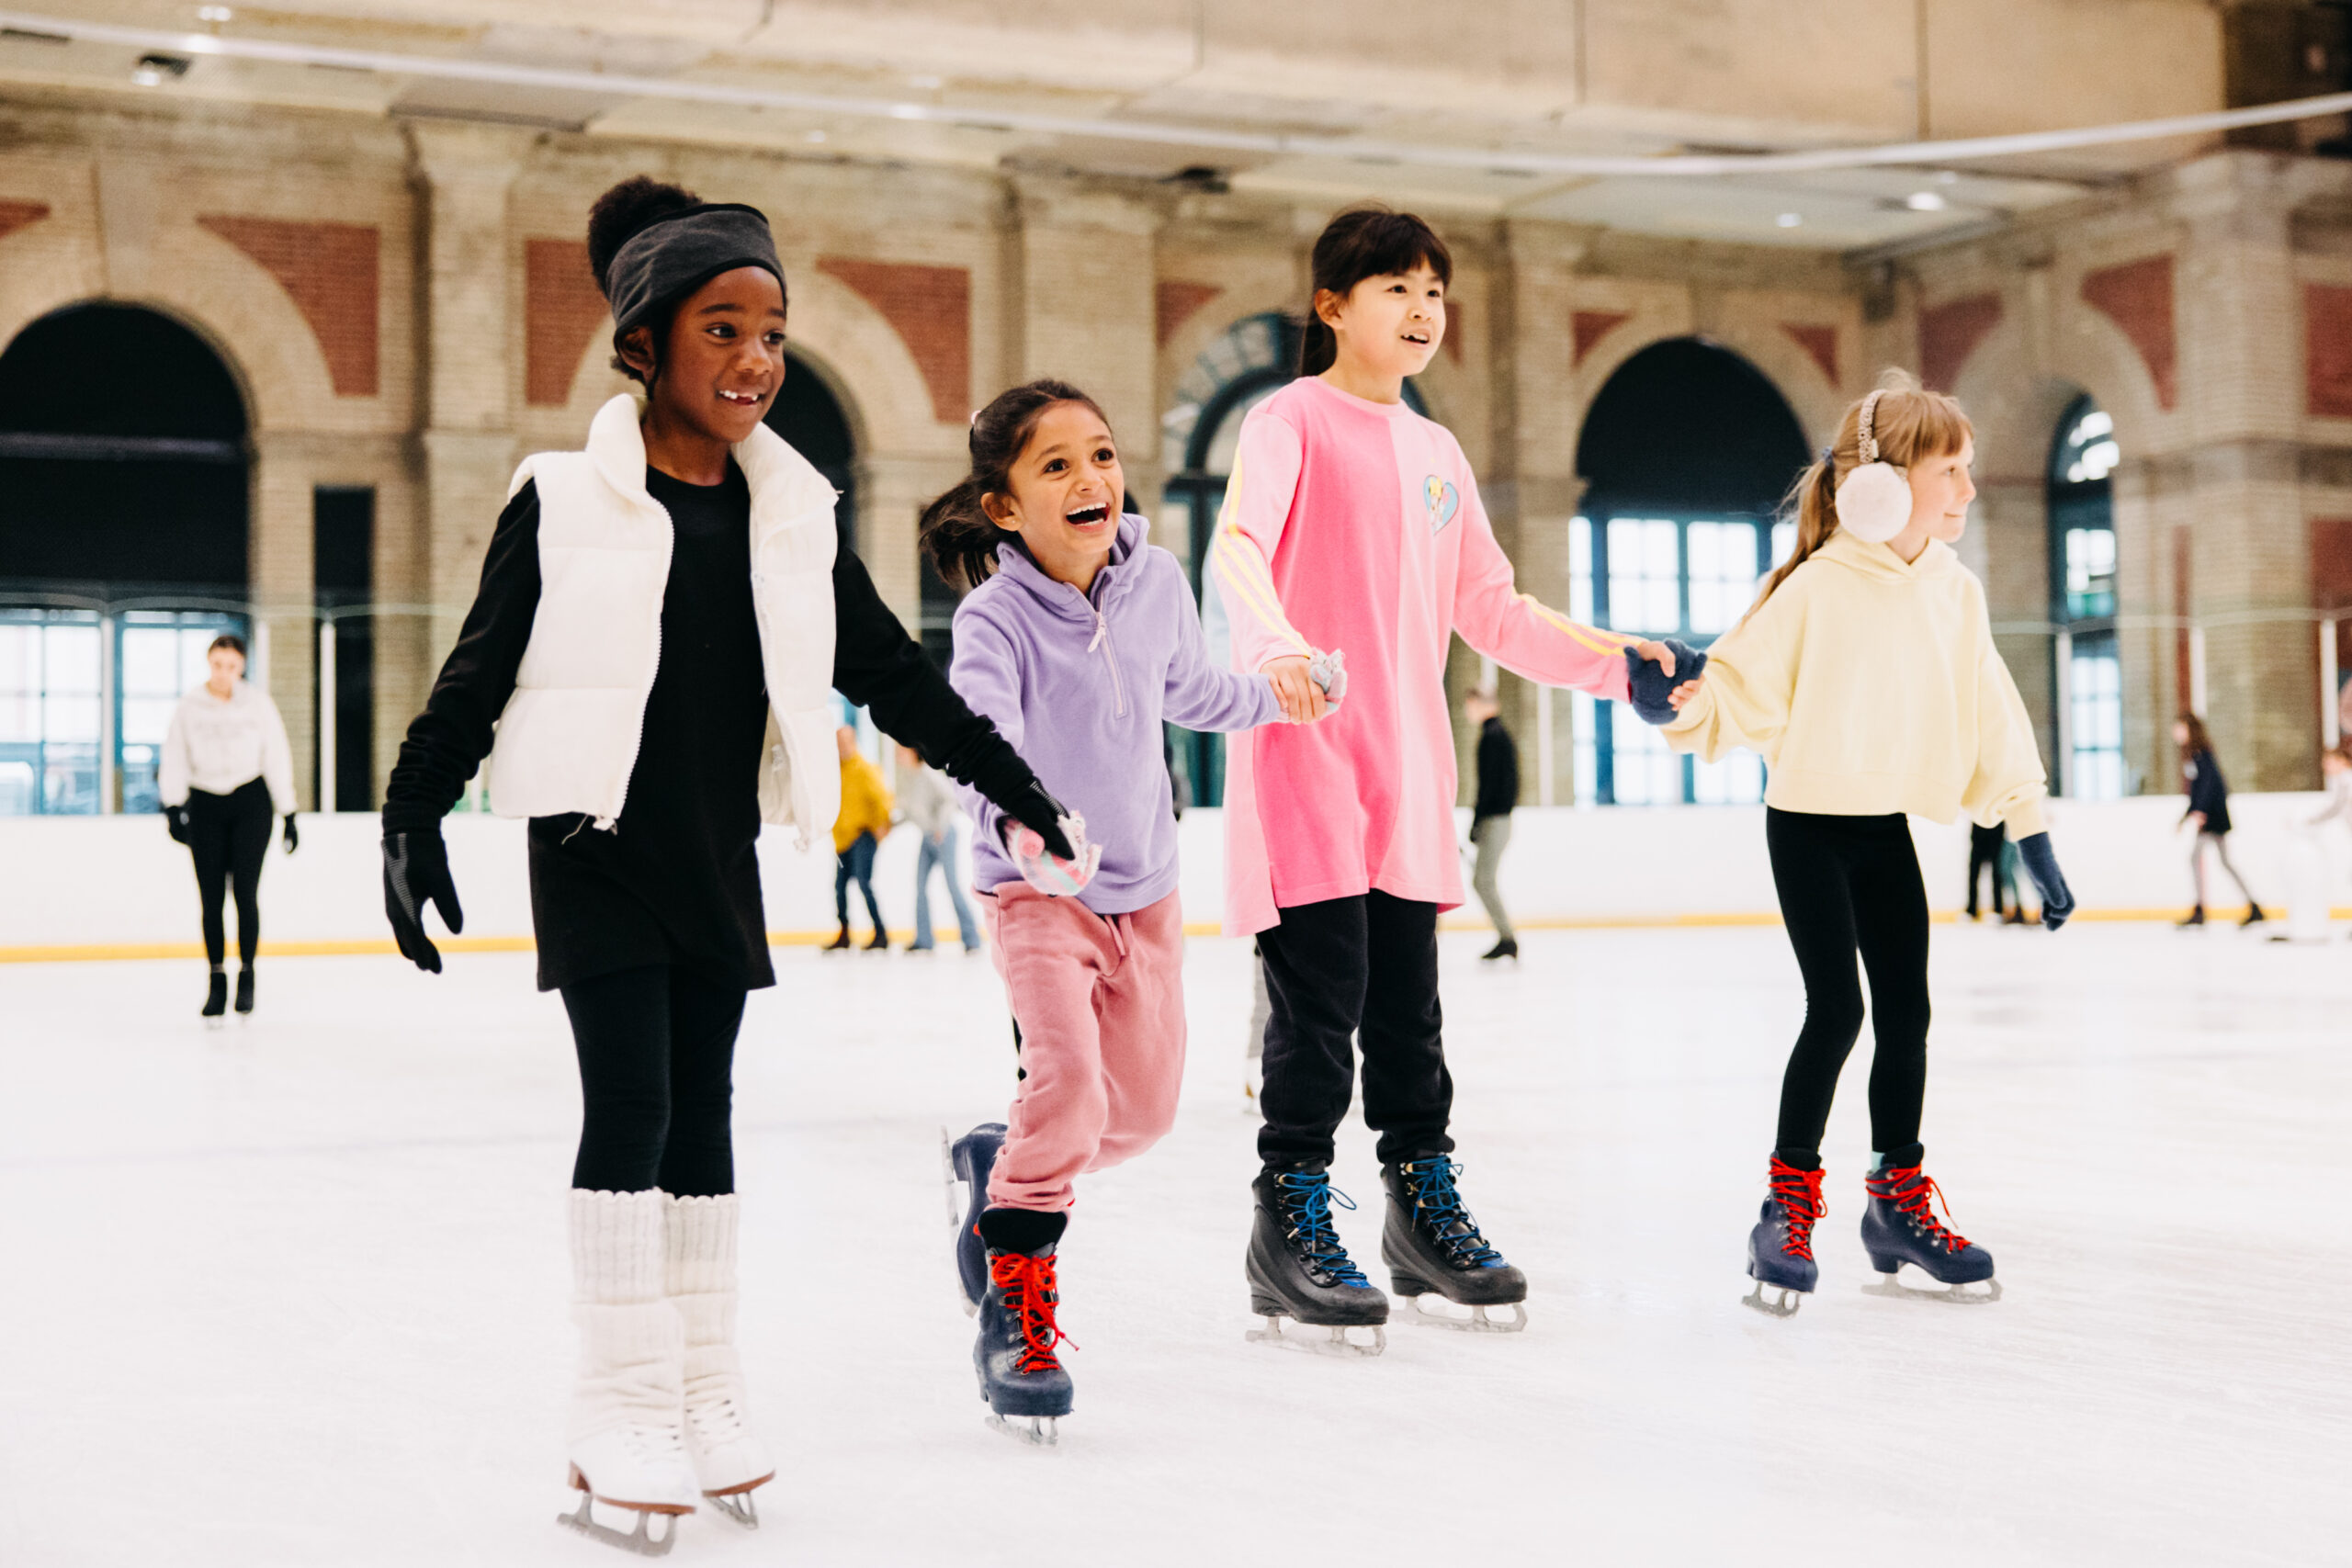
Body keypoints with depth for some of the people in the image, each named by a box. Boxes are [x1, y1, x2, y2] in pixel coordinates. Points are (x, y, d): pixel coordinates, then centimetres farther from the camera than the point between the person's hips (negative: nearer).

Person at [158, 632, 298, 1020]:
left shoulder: (257, 703, -2)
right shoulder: (189, 707, 0)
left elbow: (277, 759, 0)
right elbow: (175, 759, 0)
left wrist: (288, 814, 0)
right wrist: (172, 806, -11)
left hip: (250, 802, -1)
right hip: (205, 806, 1)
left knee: (245, 890, -8)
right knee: (211, 896, -1)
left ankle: (246, 975, 4)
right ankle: (216, 980, 7)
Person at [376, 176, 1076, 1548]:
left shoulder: (792, 513, 6)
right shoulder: (567, 503, -7)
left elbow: (890, 672, 10)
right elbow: (478, 677, -5)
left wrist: (1012, 783, 9)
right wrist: (413, 820, -11)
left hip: (720, 857, 4)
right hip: (598, 854, -4)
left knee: (701, 1114, 9)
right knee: (629, 1108, -7)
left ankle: (707, 1393, 18)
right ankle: (624, 1411, 2)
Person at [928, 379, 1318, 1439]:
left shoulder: (1156, 584, -8)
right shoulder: (997, 618, -24)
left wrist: (1276, 700, 25)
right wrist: (1016, 819, -62)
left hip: (1145, 885, 6)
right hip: (1036, 888, -6)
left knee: (1143, 1108, 11)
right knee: (1070, 1084, -23)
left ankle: (1004, 1165, 41)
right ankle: (1015, 1308, -5)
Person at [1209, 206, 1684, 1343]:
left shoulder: (1437, 453, 18)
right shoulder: (1294, 419, -3)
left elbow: (1488, 610, 21)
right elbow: (1237, 546, -20)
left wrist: (1606, 660, 11)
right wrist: (1275, 641, -39)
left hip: (1408, 769, 6)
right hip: (1304, 756, -6)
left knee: (1408, 1003, 11)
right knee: (1321, 998, -6)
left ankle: (1425, 1209, 22)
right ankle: (1291, 1223, 6)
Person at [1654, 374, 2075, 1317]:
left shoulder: (1955, 593, 0)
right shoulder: (1818, 586, -17)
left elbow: (1989, 718, 6)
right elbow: (1746, 688, -19)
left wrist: (2031, 832, 6)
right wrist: (1687, 704, -41)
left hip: (1889, 824, 6)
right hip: (1809, 823, -6)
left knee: (1906, 1010, 8)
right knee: (1836, 1008, -11)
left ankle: (1898, 1201, 22)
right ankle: (1788, 1208, 1)